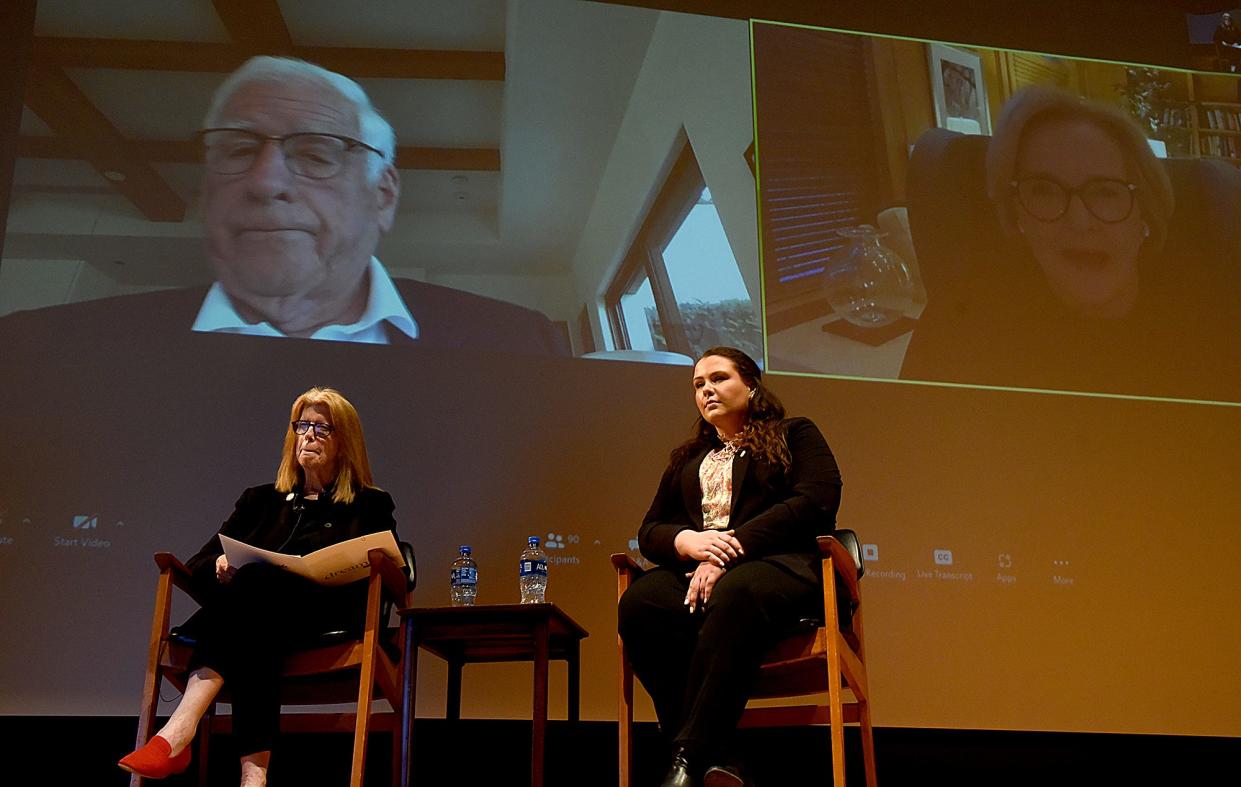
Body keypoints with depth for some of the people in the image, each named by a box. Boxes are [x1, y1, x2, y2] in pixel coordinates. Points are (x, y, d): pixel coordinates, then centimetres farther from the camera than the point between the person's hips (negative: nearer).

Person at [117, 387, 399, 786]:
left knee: (256, 581, -35)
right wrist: (222, 569, -8)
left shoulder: (370, 506, 18)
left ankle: (179, 732, -49)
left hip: (327, 622, -3)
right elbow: (197, 565, 19)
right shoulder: (261, 499, 27)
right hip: (254, 615, 3)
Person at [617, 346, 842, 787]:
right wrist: (687, 540, -5)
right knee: (639, 603, -32)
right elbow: (649, 531, 23)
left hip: (780, 564, -4)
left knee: (734, 592, -42)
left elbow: (816, 501, -1)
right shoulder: (685, 460, 31)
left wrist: (731, 552, -13)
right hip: (695, 570, 4)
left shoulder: (795, 435, 18)